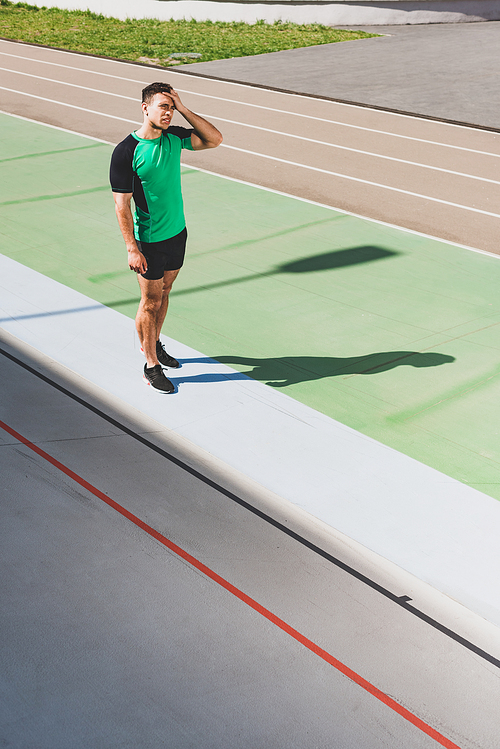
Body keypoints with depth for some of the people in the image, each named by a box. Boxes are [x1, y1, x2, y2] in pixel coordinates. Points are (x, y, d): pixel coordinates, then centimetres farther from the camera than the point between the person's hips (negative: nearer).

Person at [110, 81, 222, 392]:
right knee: (151, 301, 3)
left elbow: (214, 139, -4)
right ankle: (152, 365, 16)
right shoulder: (126, 151, -19)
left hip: (178, 232, 6)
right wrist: (132, 249, -20)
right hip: (149, 240, -6)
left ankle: (152, 343, 40)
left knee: (164, 291, 19)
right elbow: (121, 204, -18)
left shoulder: (174, 136, -1)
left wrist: (183, 109, -12)